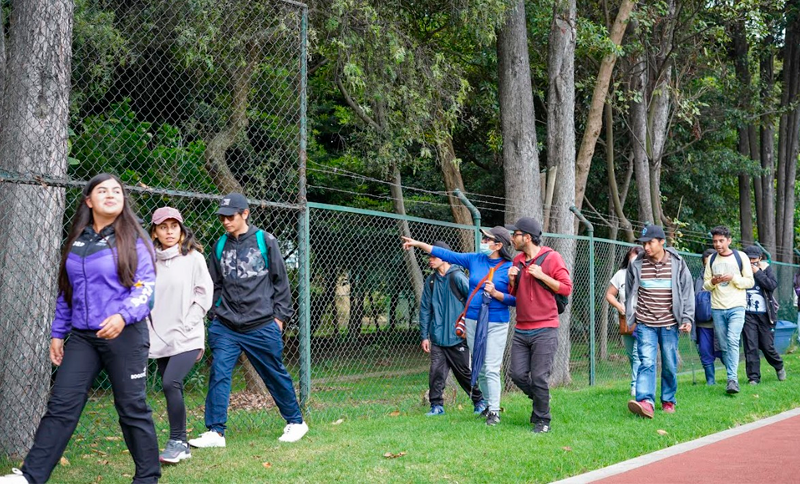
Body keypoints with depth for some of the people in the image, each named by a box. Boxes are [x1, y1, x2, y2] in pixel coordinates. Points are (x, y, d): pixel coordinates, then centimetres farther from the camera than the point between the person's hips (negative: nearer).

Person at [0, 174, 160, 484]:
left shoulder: (133, 239, -3)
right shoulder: (77, 240, 11)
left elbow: (145, 286, -11)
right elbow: (66, 290, 18)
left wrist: (123, 315, -28)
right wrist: (57, 333, 16)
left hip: (125, 334, -4)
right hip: (82, 336, 4)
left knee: (132, 408, 3)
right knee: (61, 405, -2)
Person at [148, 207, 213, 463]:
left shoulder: (193, 257, -2)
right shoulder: (150, 262, 7)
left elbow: (204, 294, -2)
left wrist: (186, 326, -7)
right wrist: (148, 332, 4)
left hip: (187, 338, -4)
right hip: (160, 338, 4)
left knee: (170, 383, -20)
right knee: (172, 389, 7)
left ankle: (177, 441, -6)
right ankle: (181, 446, 18)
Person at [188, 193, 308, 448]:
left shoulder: (265, 241, 0)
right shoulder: (220, 246, 9)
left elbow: (280, 281, 3)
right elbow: (214, 284, 17)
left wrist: (280, 315, 0)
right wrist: (215, 313, 9)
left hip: (262, 326, -3)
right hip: (224, 327, 3)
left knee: (276, 375, 7)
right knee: (218, 375, -6)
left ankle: (295, 422, 24)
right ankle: (215, 432, -1)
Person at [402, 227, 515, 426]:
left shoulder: (510, 268, -8)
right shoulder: (475, 259, 5)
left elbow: (515, 299, -7)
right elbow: (447, 255, 6)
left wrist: (495, 293, -21)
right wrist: (419, 244, 3)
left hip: (496, 325, -5)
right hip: (473, 322, 5)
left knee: (491, 369, -8)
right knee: (479, 368, 12)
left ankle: (494, 411, 0)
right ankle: (489, 404, 26)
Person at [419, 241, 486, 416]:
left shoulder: (457, 277, -9)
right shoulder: (431, 281, 9)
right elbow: (425, 309, 12)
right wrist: (424, 336, 9)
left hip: (458, 337, -5)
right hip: (438, 339, 5)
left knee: (465, 372, 5)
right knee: (436, 372, -1)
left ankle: (479, 401, 22)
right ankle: (436, 405, 9)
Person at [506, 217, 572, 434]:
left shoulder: (552, 257, -5)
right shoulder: (517, 261, 13)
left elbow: (566, 288, -7)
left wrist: (541, 276, -15)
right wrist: (512, 280, 1)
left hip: (545, 331, -6)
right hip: (521, 331, 6)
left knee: (539, 378, -7)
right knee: (518, 374, 2)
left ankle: (542, 421, 6)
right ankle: (540, 398, 27)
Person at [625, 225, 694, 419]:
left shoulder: (677, 264, 0)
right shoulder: (636, 265, 2)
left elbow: (687, 292, 5)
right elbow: (630, 293, 12)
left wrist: (687, 319, -1)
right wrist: (630, 319, 12)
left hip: (669, 324, 0)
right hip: (645, 324, 0)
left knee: (670, 365, 7)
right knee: (646, 363, -13)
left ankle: (668, 401, 22)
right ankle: (646, 402, -22)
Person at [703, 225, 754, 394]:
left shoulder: (740, 257, 2)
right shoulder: (711, 260, 10)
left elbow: (750, 282, 2)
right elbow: (705, 285, 12)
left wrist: (733, 278, -15)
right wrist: (713, 282, -10)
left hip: (736, 307, -4)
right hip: (717, 309, 4)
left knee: (733, 341, -19)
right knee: (724, 346, 5)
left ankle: (732, 379, -23)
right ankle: (733, 378, 15)